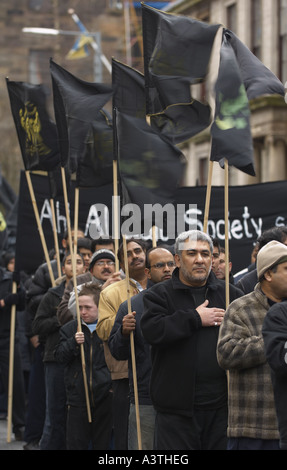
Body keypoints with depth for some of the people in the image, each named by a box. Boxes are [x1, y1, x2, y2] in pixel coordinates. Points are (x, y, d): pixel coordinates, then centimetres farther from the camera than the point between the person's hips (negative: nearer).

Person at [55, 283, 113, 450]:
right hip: (78, 396, 2)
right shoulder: (70, 329, 7)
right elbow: (60, 356, 3)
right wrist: (73, 342, -14)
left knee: (102, 443, 7)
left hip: (104, 394, -2)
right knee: (76, 443, 5)